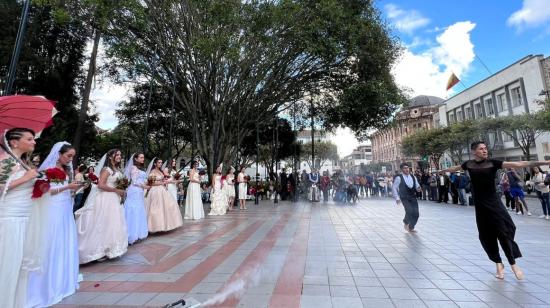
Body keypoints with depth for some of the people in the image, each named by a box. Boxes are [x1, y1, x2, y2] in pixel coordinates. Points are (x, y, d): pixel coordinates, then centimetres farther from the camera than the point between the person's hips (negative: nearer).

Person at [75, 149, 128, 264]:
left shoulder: (117, 170, 12)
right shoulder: (106, 169, -12)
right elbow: (100, 185, -20)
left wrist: (121, 191, 3)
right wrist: (116, 190, -17)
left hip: (114, 199, 8)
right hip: (106, 199, -8)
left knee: (114, 224, 13)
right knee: (104, 224, 1)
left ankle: (110, 248, 25)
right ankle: (100, 250, 14)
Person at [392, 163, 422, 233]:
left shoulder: (413, 177, 8)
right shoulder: (399, 178, -9)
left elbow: (417, 186, 15)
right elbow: (394, 188, -8)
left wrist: (418, 188, -9)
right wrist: (397, 198, -15)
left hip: (413, 198, 5)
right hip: (405, 198, -5)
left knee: (416, 214, -1)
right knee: (410, 211, -21)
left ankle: (411, 227, 23)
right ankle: (406, 222, 11)